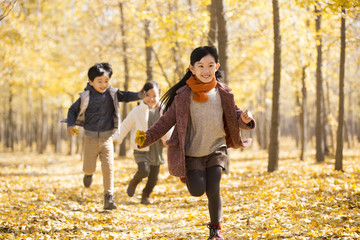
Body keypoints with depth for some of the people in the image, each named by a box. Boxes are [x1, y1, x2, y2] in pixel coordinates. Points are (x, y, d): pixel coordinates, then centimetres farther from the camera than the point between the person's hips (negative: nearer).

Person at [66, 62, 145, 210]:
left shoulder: (112, 93, -2)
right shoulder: (86, 97, -6)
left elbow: (125, 96, 9)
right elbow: (73, 110, 4)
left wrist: (140, 95, -7)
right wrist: (71, 125, -10)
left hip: (106, 138, 1)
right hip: (90, 138, -1)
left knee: (108, 167, -7)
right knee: (89, 167, 3)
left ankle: (109, 198, -1)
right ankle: (89, 174, 43)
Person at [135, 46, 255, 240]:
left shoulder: (223, 93, -3)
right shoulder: (184, 94, -10)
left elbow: (233, 116, 5)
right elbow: (167, 120, -7)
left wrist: (244, 119, -19)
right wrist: (147, 137, -18)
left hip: (216, 150, 1)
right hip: (191, 152, -1)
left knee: (213, 191, -7)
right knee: (197, 190, -10)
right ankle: (189, 174, 28)